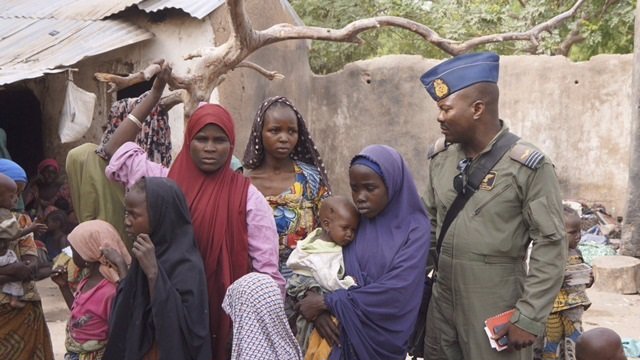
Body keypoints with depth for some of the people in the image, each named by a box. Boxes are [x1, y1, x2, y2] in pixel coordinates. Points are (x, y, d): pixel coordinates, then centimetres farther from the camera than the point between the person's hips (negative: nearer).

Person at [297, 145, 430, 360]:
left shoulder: (414, 228, -9)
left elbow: (396, 291, -18)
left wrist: (327, 302, -16)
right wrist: (316, 304, -19)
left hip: (385, 338, -2)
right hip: (343, 332, 3)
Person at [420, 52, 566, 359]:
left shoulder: (527, 166, -16)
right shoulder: (441, 155, 2)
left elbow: (550, 245, -14)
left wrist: (530, 316, -15)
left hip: (496, 309, -5)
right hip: (441, 301, 5)